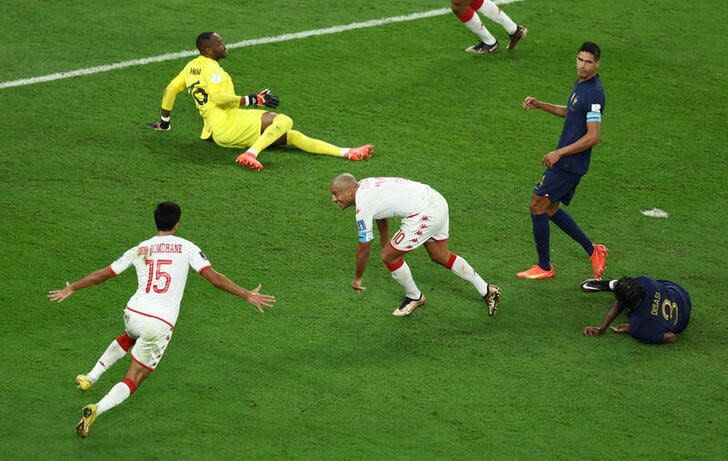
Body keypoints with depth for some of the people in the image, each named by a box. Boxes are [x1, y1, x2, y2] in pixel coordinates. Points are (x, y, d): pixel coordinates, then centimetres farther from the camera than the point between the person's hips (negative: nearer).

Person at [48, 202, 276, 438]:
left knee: (131, 337, 41)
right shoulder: (187, 248, 1)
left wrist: (70, 289, 27)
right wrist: (247, 295, -3)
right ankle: (97, 409, -20)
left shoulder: (139, 250, 9)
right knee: (133, 380, 4)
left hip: (134, 313, 4)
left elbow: (103, 274, 14)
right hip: (161, 323, -4)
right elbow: (213, 277, -7)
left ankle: (90, 378, 39)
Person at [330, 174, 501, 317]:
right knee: (440, 256, 26)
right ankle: (487, 290, 34)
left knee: (389, 257, 2)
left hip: (424, 215, -10)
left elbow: (364, 248, -4)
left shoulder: (363, 207, -13)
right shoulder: (364, 185, 14)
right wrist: (385, 245, 46)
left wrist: (358, 278, 11)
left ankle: (414, 297, 23)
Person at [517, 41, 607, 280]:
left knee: (537, 206, -3)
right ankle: (592, 250, 21)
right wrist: (540, 105, 21)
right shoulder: (581, 84, 9)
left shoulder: (593, 93, -21)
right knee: (550, 209, 17)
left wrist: (560, 153, -22)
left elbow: (592, 137, -25)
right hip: (568, 163, 10)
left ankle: (544, 267, 8)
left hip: (569, 163, -10)